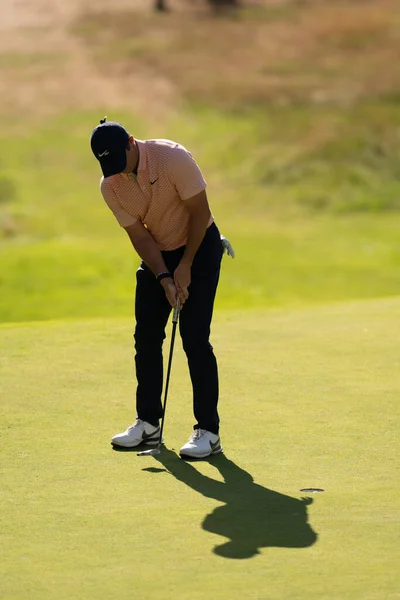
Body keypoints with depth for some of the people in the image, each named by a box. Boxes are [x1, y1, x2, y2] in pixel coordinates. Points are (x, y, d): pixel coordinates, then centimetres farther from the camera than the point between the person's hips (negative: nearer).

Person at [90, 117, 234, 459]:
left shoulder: (173, 158, -26)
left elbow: (200, 211, -19)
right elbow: (139, 235, -6)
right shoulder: (110, 187, -11)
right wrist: (164, 278, -18)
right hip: (157, 253, 5)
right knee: (146, 337, 3)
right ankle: (148, 423, 15)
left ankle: (208, 431, -9)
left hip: (199, 246, -5)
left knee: (195, 338, -13)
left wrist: (185, 267, -16)